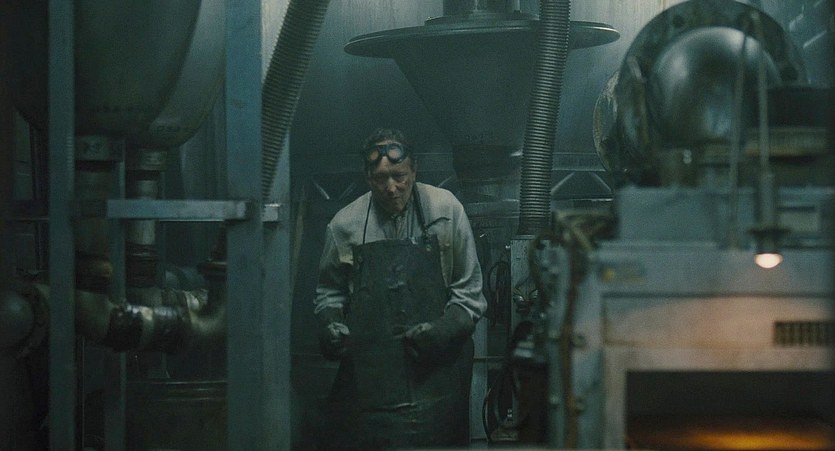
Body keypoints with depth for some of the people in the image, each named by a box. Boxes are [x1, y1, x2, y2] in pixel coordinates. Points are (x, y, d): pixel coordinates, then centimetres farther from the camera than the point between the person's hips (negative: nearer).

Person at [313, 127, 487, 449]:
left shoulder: (446, 210, 2)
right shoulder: (345, 224, 5)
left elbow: (469, 290, 6)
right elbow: (329, 292, 18)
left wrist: (446, 329, -9)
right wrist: (330, 325, -1)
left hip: (436, 373, -1)